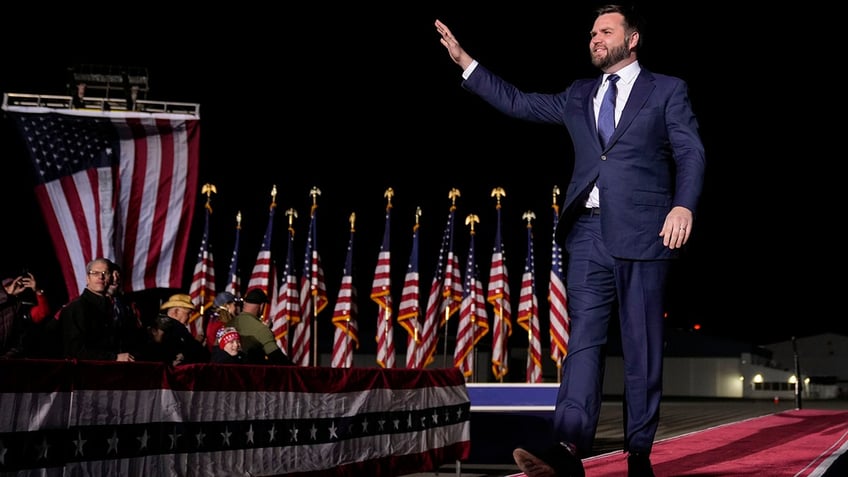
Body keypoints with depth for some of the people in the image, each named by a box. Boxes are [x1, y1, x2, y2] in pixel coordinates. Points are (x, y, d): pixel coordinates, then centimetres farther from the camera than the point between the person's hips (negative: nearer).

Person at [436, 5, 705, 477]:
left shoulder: (667, 90, 8)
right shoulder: (580, 95, 20)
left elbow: (691, 153, 0)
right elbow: (519, 102, 22)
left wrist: (683, 206, -17)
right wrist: (465, 61, 18)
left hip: (642, 232, -4)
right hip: (589, 231, 4)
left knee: (643, 347, 0)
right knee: (584, 340, -6)